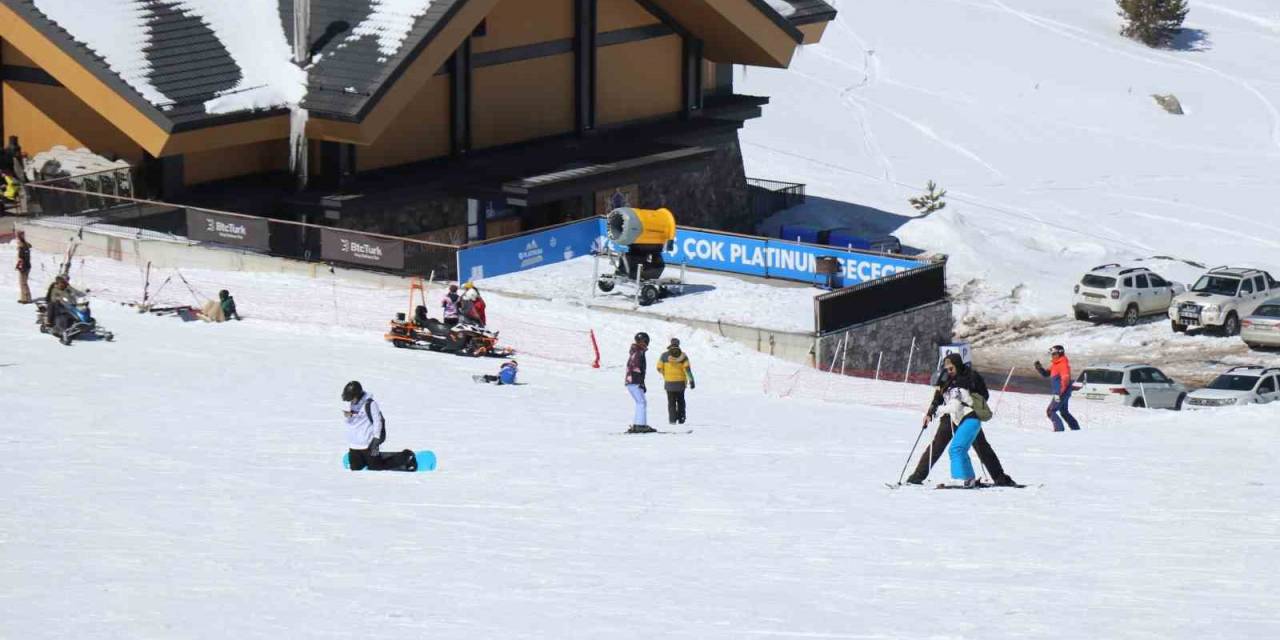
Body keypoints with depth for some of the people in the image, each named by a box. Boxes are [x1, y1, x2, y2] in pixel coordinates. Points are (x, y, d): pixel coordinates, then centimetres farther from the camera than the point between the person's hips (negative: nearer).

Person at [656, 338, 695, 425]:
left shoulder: (664, 356, -5)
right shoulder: (683, 356, -5)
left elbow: (659, 368, -2)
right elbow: (687, 369, -12)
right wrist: (691, 381, -11)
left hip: (669, 382, -1)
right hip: (681, 382, 1)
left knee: (671, 402, 7)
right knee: (680, 401, 17)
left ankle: (672, 419, 0)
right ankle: (681, 418, 12)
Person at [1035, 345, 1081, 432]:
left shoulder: (1063, 364, -17)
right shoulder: (1054, 364, 13)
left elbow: (1065, 380, -25)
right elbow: (1046, 374, 19)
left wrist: (1059, 393, -30)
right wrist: (1039, 368, -1)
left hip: (1062, 393, -10)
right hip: (1061, 393, 10)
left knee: (1050, 411, -11)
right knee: (1064, 412, 20)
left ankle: (1059, 429, -12)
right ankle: (1076, 429, 26)